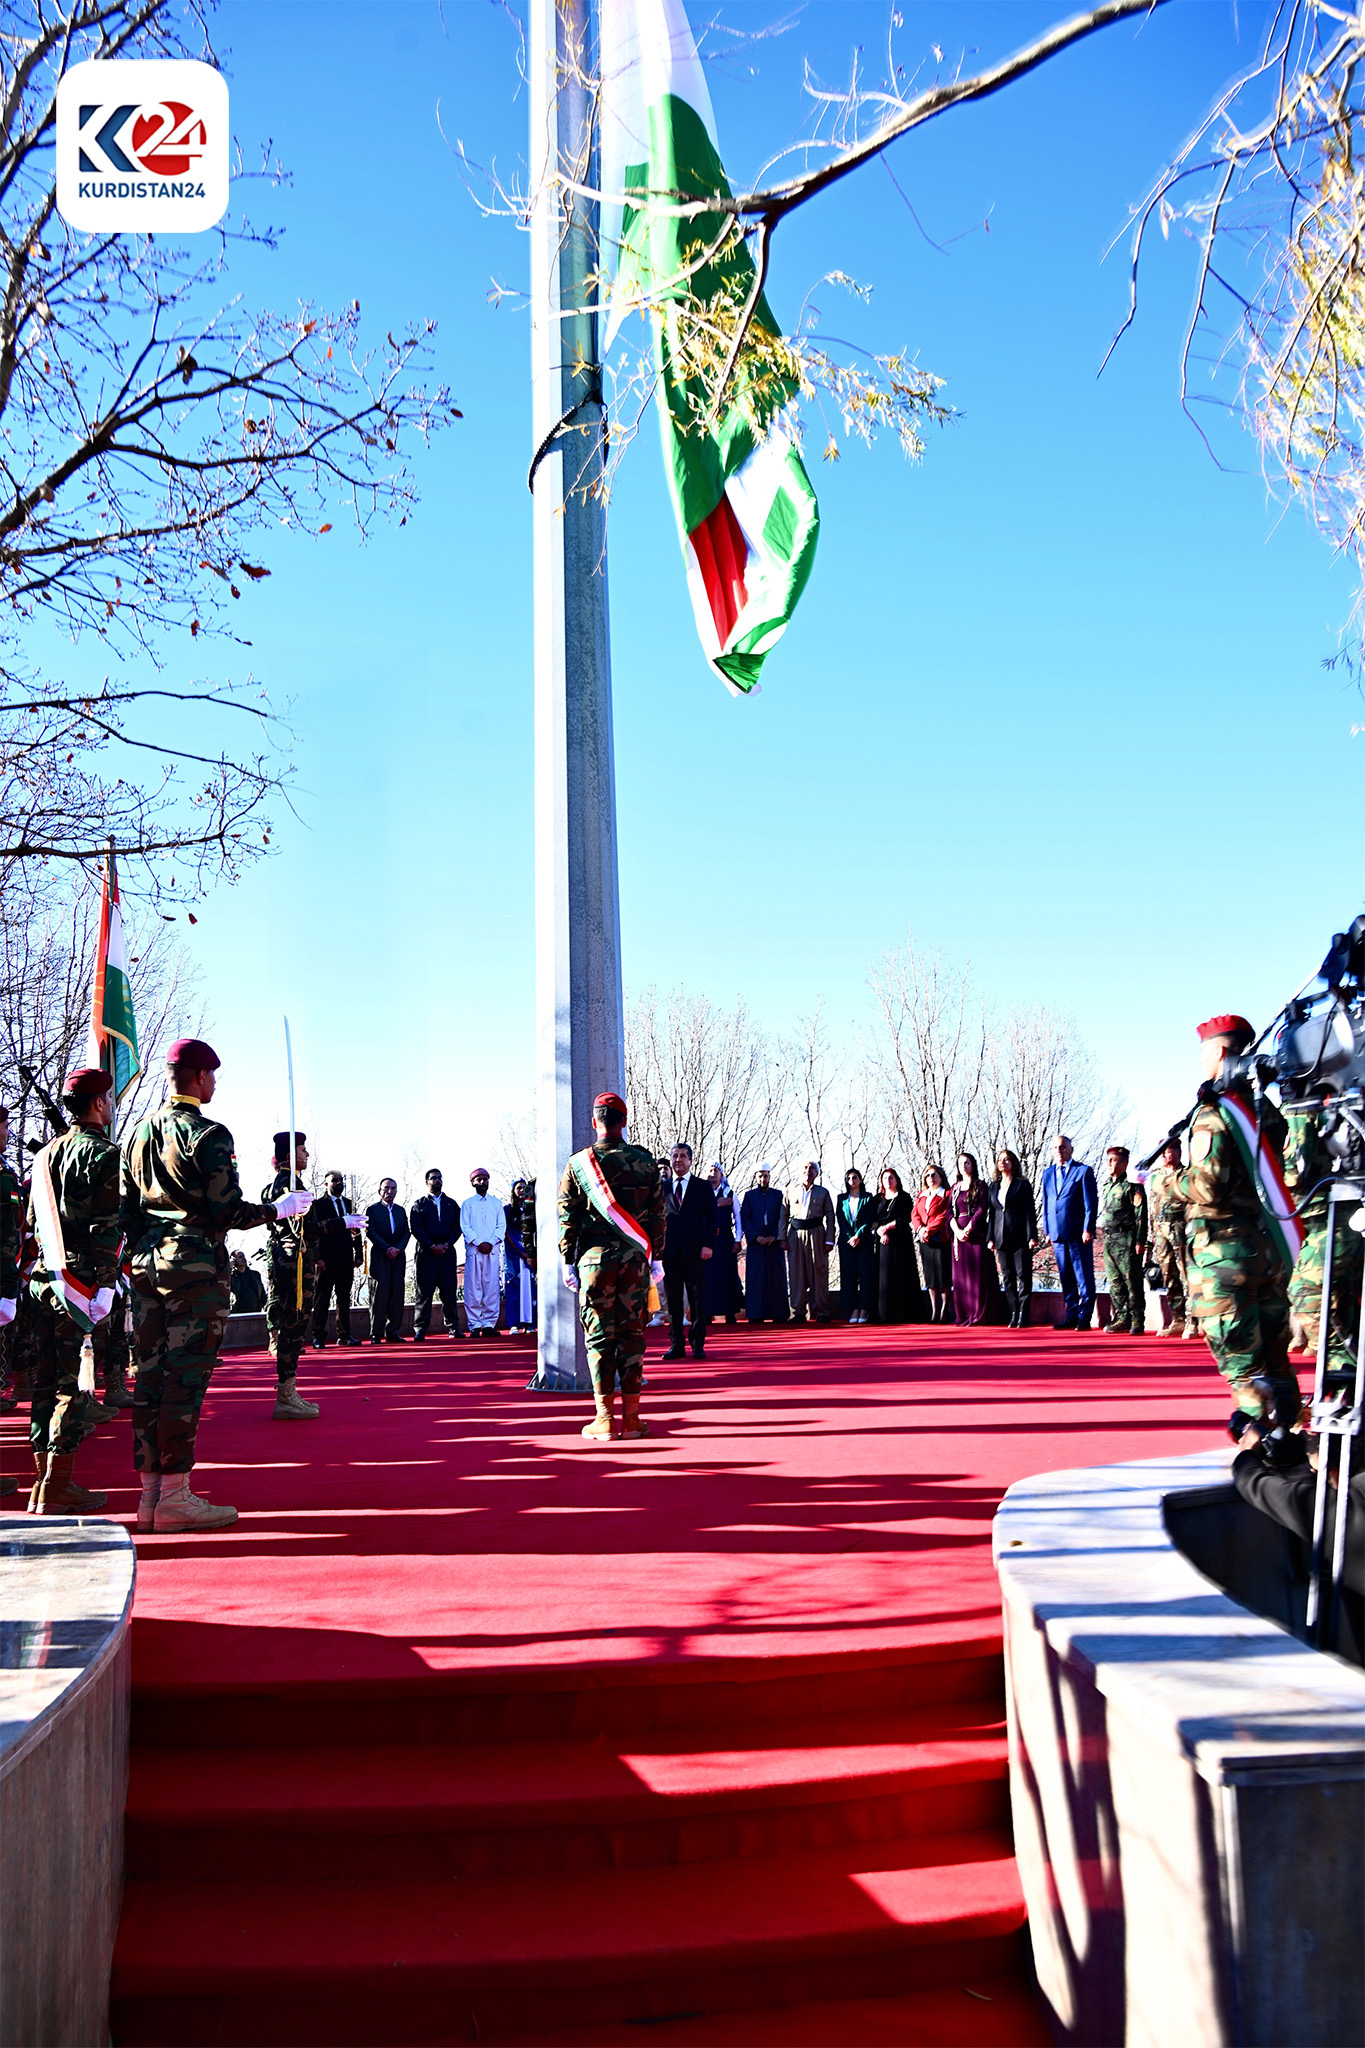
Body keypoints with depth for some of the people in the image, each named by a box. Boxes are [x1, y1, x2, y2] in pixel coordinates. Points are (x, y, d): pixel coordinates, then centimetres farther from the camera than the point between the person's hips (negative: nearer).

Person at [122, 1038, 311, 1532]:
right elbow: (228, 1212, -14)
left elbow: (126, 1210, 14)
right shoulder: (208, 1134, -11)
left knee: (150, 1376, 9)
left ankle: (150, 1494, 15)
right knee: (186, 1378, -4)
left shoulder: (137, 1133, 12)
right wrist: (279, 1209, 1)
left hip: (146, 1263, 8)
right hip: (195, 1266, -8)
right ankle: (174, 1497, -2)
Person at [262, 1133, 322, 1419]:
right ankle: (286, 1398, -4)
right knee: (294, 1324, -7)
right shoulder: (290, 1182, -14)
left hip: (281, 1261, 11)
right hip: (296, 1262, -11)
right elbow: (302, 1227, -20)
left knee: (286, 1324, 13)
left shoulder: (275, 1183, 18)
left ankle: (287, 1394, 18)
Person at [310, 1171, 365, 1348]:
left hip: (346, 1260, 5)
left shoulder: (349, 1204, 15)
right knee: (322, 1299, -1)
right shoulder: (319, 1204, -3)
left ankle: (344, 1335, 16)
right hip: (326, 1260, -5)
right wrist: (318, 1257, -16)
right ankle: (318, 1337, 3)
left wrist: (358, 1253, 8)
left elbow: (356, 1229, 16)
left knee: (344, 1298, 10)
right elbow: (316, 1230, -9)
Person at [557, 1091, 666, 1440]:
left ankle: (605, 1420, 3)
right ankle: (632, 1418, 8)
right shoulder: (644, 1163, 4)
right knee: (631, 1334, 6)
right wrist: (657, 1258, 12)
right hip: (634, 1258, 1)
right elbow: (657, 1215, 6)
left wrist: (568, 1262, 5)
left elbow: (567, 1217, 0)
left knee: (598, 1336, 3)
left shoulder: (578, 1164, 0)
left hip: (594, 1257, -1)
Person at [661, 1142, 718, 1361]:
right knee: (672, 1300, 4)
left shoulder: (703, 1186, 8)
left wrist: (708, 1244, -8)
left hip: (694, 1251, -2)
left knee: (697, 1299, 1)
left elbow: (711, 1217, 2)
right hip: (669, 1251, 2)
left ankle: (698, 1344, 9)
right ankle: (676, 1344, 10)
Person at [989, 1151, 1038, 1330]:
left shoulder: (1022, 1184, 1)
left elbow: (1030, 1212, -4)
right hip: (1002, 1238, 5)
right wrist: (991, 1238, 9)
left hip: (1020, 1237, -5)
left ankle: (1023, 1315, -1)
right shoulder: (994, 1186, 14)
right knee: (1007, 1278, 4)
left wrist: (1032, 1236, -12)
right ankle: (1014, 1315, 9)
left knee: (1023, 1276, -4)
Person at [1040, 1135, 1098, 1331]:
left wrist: (1088, 1230, -11)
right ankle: (1071, 1316, 14)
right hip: (1058, 1234, 5)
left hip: (1078, 1233, -5)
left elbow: (1091, 1203, -4)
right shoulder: (1048, 1174, 16)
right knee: (1065, 1278, 8)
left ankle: (1084, 1317, 1)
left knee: (1084, 1277, -2)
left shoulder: (1083, 1171, 0)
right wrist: (1047, 1230, 11)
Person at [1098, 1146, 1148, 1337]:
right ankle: (1122, 1319, 13)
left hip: (1126, 1240, -7)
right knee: (1115, 1282, 8)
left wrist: (1140, 1241, -14)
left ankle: (1137, 1321, -1)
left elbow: (1141, 1215, -8)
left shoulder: (1132, 1186, -4)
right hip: (1109, 1240, 8)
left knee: (1132, 1281, -5)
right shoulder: (1106, 1186, 18)